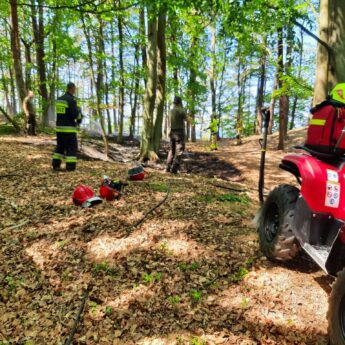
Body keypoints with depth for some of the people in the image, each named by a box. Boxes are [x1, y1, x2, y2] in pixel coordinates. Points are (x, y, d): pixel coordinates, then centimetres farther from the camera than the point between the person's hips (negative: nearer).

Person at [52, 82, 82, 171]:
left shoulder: (59, 99, 13)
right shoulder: (71, 100, -13)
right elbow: (76, 114, -17)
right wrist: (79, 110, 5)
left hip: (59, 127, 8)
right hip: (69, 128, -8)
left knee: (60, 146, 17)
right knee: (72, 148, -2)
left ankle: (56, 165, 17)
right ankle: (70, 168, -3)